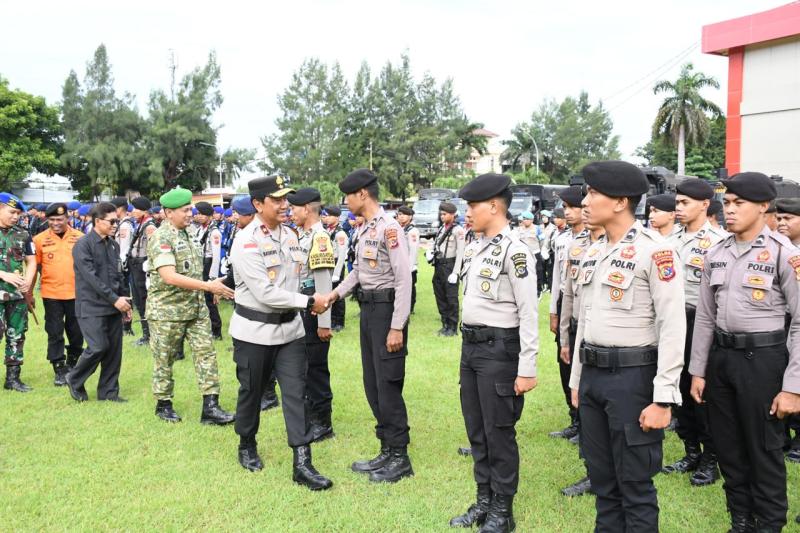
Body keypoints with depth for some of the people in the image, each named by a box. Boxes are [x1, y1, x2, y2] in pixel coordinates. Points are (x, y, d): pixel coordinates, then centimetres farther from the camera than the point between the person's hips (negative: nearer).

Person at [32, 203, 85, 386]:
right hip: (51, 294, -1)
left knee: (76, 333, 12)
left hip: (76, 293, 1)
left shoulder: (79, 237, -1)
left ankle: (73, 365, 31)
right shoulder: (40, 240, -2)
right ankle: (59, 371, 11)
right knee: (55, 333, 2)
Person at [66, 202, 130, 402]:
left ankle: (109, 391, 17)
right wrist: (115, 299, -20)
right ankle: (74, 380, 15)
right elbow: (91, 277, -18)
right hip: (92, 307, -6)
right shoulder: (83, 245, -10)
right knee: (98, 347, -10)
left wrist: (124, 301, 12)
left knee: (114, 350, 6)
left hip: (113, 306, 7)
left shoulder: (114, 245, 11)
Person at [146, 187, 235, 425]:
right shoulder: (160, 238, -15)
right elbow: (169, 277, -25)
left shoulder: (186, 235, 11)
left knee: (206, 352, 0)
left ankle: (210, 406, 1)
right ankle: (163, 404, 25)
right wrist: (208, 286, -28)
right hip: (168, 310, -7)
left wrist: (211, 289, 15)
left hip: (196, 307, 7)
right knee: (165, 359, 8)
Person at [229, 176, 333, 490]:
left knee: (296, 393, 1)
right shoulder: (246, 242, -18)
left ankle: (302, 463, 4)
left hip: (289, 328, 5)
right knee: (251, 392, 13)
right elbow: (265, 293, -24)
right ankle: (247, 447, 36)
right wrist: (309, 302, -20)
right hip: (254, 331, -5)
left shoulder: (290, 235, 4)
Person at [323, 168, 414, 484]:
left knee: (388, 386, -2)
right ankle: (387, 451, 26)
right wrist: (337, 292, 11)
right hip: (368, 308, 9)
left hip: (386, 309, -9)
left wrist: (397, 327, -21)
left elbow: (404, 279, -19)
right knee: (372, 384, 14)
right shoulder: (363, 229, 11)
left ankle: (400, 457, 13)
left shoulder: (389, 228, -17)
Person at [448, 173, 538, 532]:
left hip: (499, 349, -8)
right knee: (476, 431, 17)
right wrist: (468, 348, 19)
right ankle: (484, 501, 32)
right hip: (470, 346, 8)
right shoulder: (475, 249, 11)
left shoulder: (515, 250, -15)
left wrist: (527, 368, -17)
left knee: (499, 433, 4)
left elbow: (528, 314, -17)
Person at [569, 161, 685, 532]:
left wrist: (663, 399, -18)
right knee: (602, 479, 17)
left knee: (634, 484, 5)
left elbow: (673, 327, -16)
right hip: (592, 376, 7)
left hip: (631, 376, -7)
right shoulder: (594, 252, 10)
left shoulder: (654, 250, -13)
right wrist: (577, 380, 17)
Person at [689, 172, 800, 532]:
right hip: (721, 355, 5)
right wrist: (697, 370, 9)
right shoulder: (716, 254, 6)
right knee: (728, 448, 15)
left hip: (763, 356, -5)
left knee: (764, 450, 7)